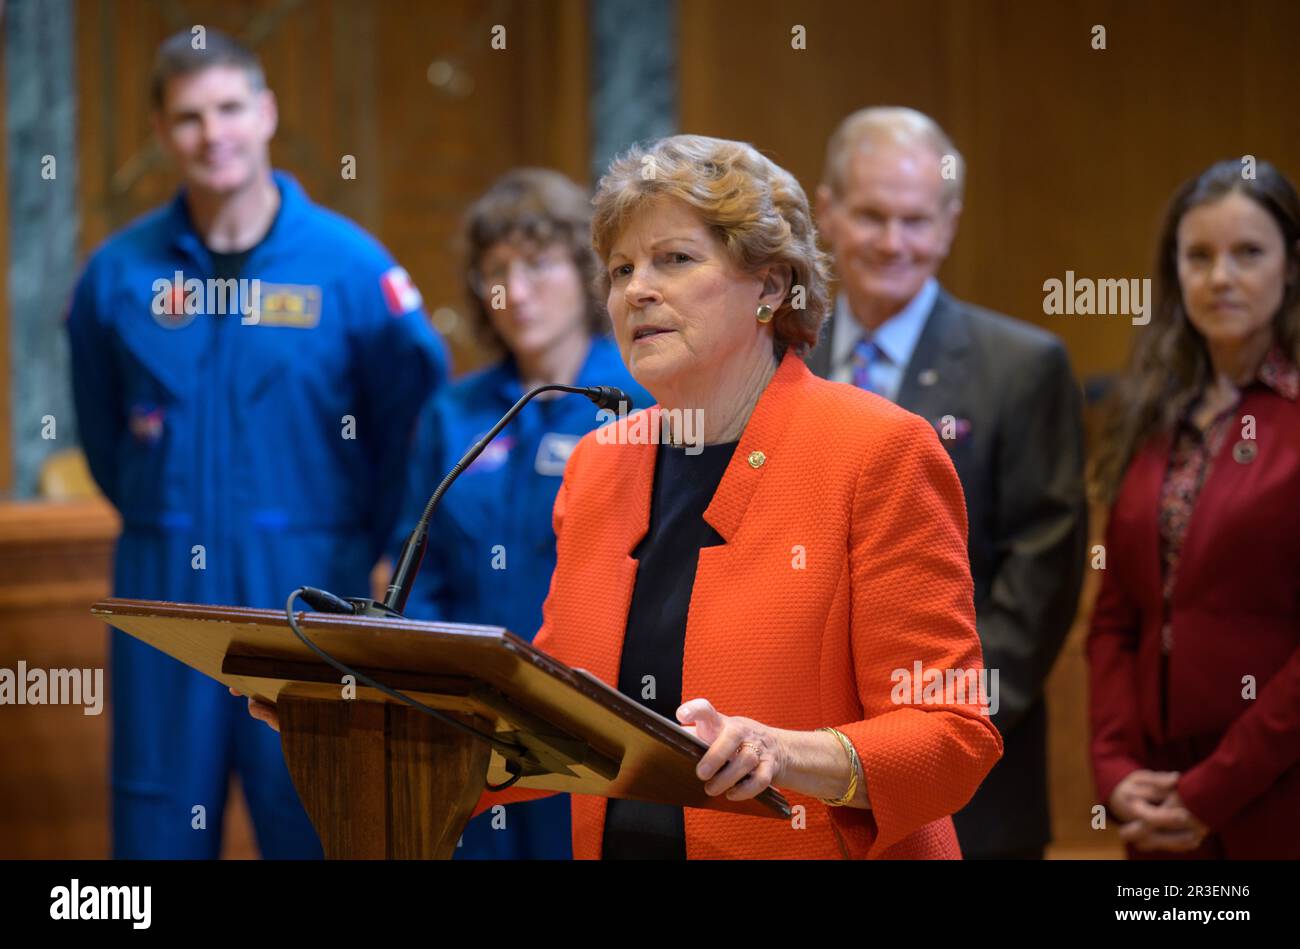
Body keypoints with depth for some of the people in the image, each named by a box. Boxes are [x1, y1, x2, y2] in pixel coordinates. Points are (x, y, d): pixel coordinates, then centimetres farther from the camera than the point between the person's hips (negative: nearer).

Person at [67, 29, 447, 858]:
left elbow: (416, 411, 3)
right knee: (159, 822, 6)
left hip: (309, 588, -2)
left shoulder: (349, 263, -4)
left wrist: (363, 544, 6)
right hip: (164, 591, 2)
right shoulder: (119, 274, 1)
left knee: (315, 824, 3)